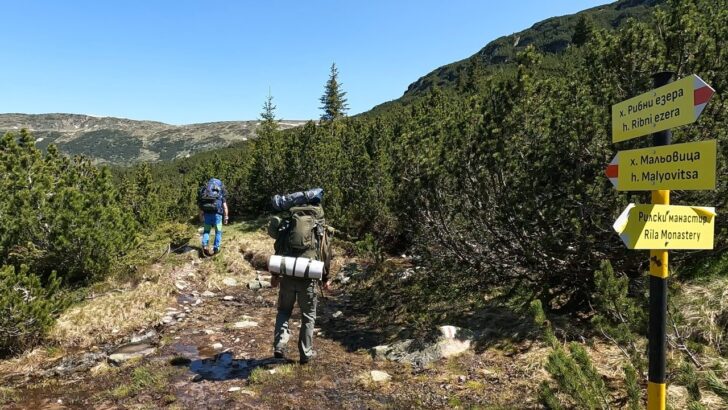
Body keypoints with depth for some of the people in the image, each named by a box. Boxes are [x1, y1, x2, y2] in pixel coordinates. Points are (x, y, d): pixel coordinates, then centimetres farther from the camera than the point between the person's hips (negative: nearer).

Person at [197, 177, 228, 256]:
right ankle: (216, 248, 7)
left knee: (206, 231, 15)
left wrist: (201, 216, 15)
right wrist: (226, 217, 8)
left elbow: (200, 205, 11)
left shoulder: (204, 189, 16)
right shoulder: (221, 190, 10)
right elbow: (224, 206, 4)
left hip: (207, 213, 2)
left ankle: (204, 246, -3)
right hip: (217, 213, -2)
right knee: (218, 231, 11)